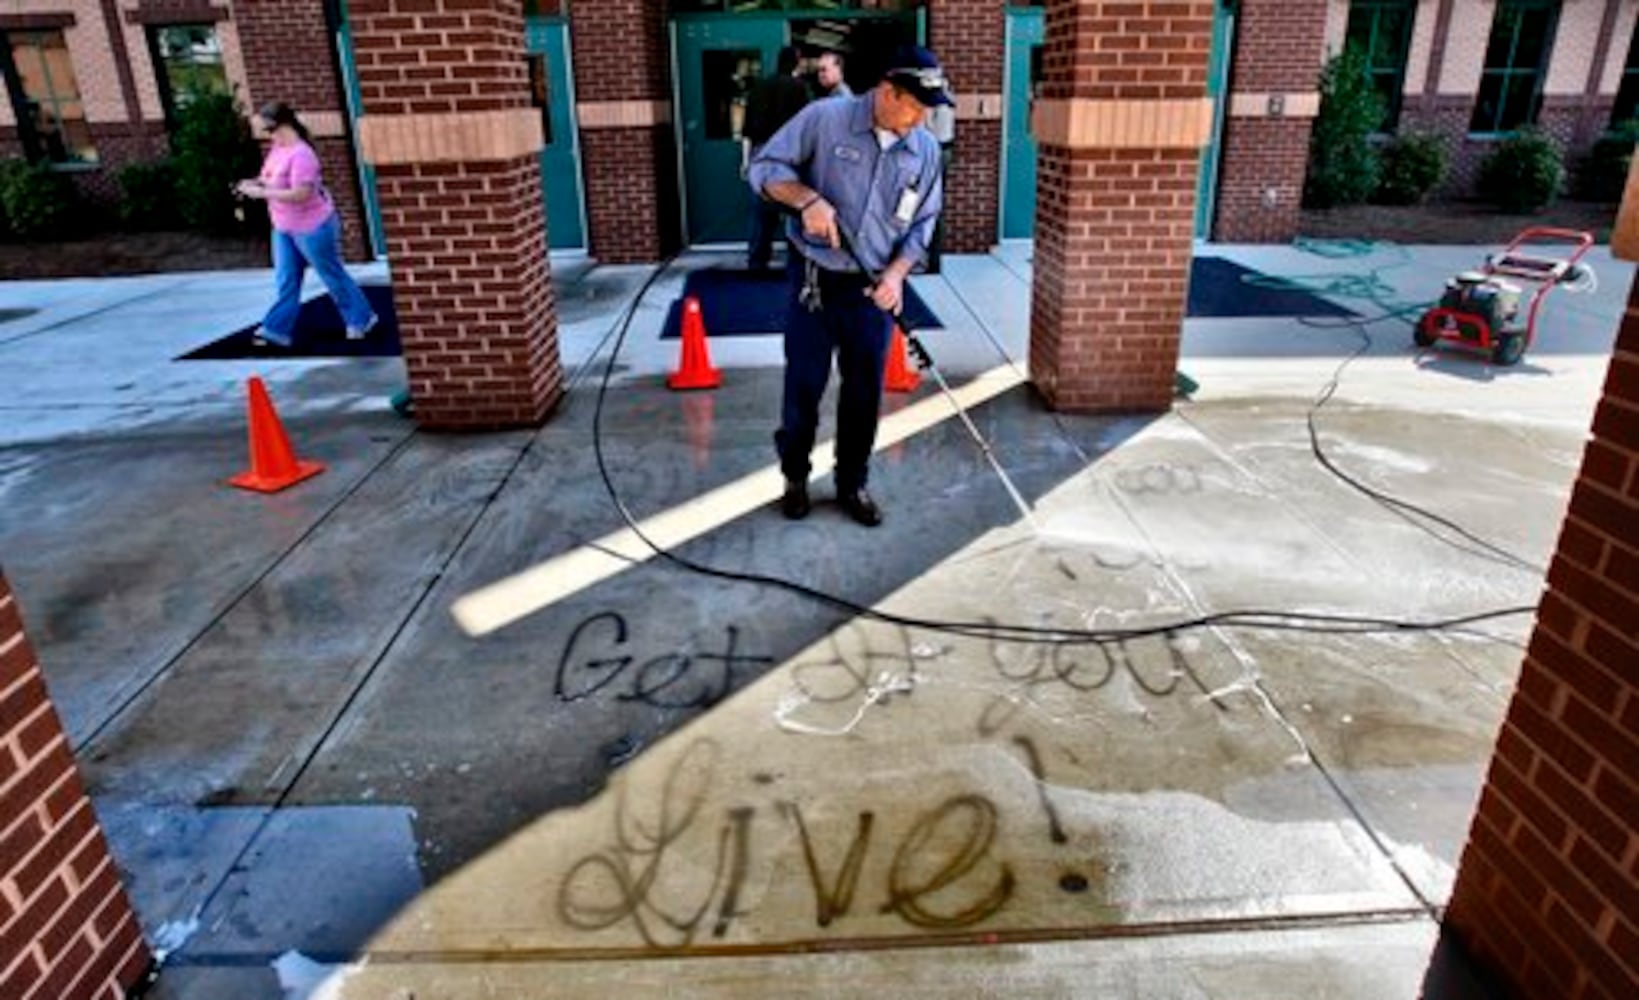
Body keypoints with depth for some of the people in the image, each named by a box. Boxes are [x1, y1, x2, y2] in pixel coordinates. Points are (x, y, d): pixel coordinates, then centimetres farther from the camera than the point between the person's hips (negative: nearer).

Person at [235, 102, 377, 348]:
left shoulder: (300, 154, -26)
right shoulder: (278, 148, 2)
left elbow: (300, 194, -31)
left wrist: (261, 193, -26)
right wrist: (254, 183, -3)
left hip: (312, 227, -9)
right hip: (284, 228, 9)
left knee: (332, 275, 7)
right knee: (286, 280, 11)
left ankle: (361, 319, 24)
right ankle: (278, 330, 16)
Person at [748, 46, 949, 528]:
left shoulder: (926, 150, 1)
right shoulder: (824, 118, -10)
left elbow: (922, 224, 7)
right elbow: (765, 167, -6)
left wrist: (896, 273, -9)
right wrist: (807, 198, -24)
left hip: (874, 289, 3)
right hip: (815, 279, -3)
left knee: (865, 393, 9)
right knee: (803, 385, 5)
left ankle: (852, 484, 26)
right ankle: (795, 477, 26)